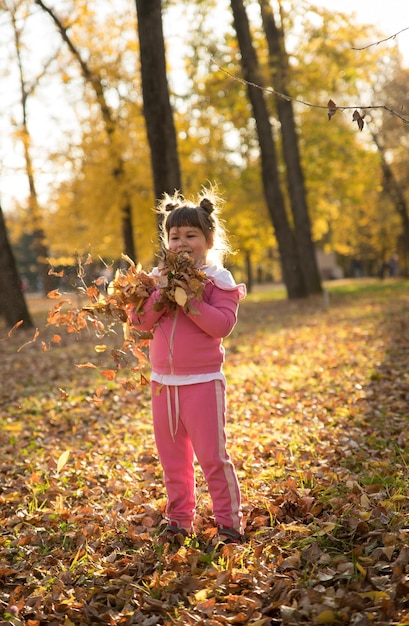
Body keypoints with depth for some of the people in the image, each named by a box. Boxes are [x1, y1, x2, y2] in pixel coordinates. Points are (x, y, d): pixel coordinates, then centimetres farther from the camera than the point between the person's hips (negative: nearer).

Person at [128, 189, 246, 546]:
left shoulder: (217, 279, -6)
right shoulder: (158, 277, 7)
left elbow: (222, 324, -18)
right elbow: (139, 322, -2)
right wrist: (160, 296, -16)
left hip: (203, 381, -5)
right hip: (163, 382, 5)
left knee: (211, 454, -2)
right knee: (172, 456, 13)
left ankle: (229, 521, 11)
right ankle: (179, 519, 26)